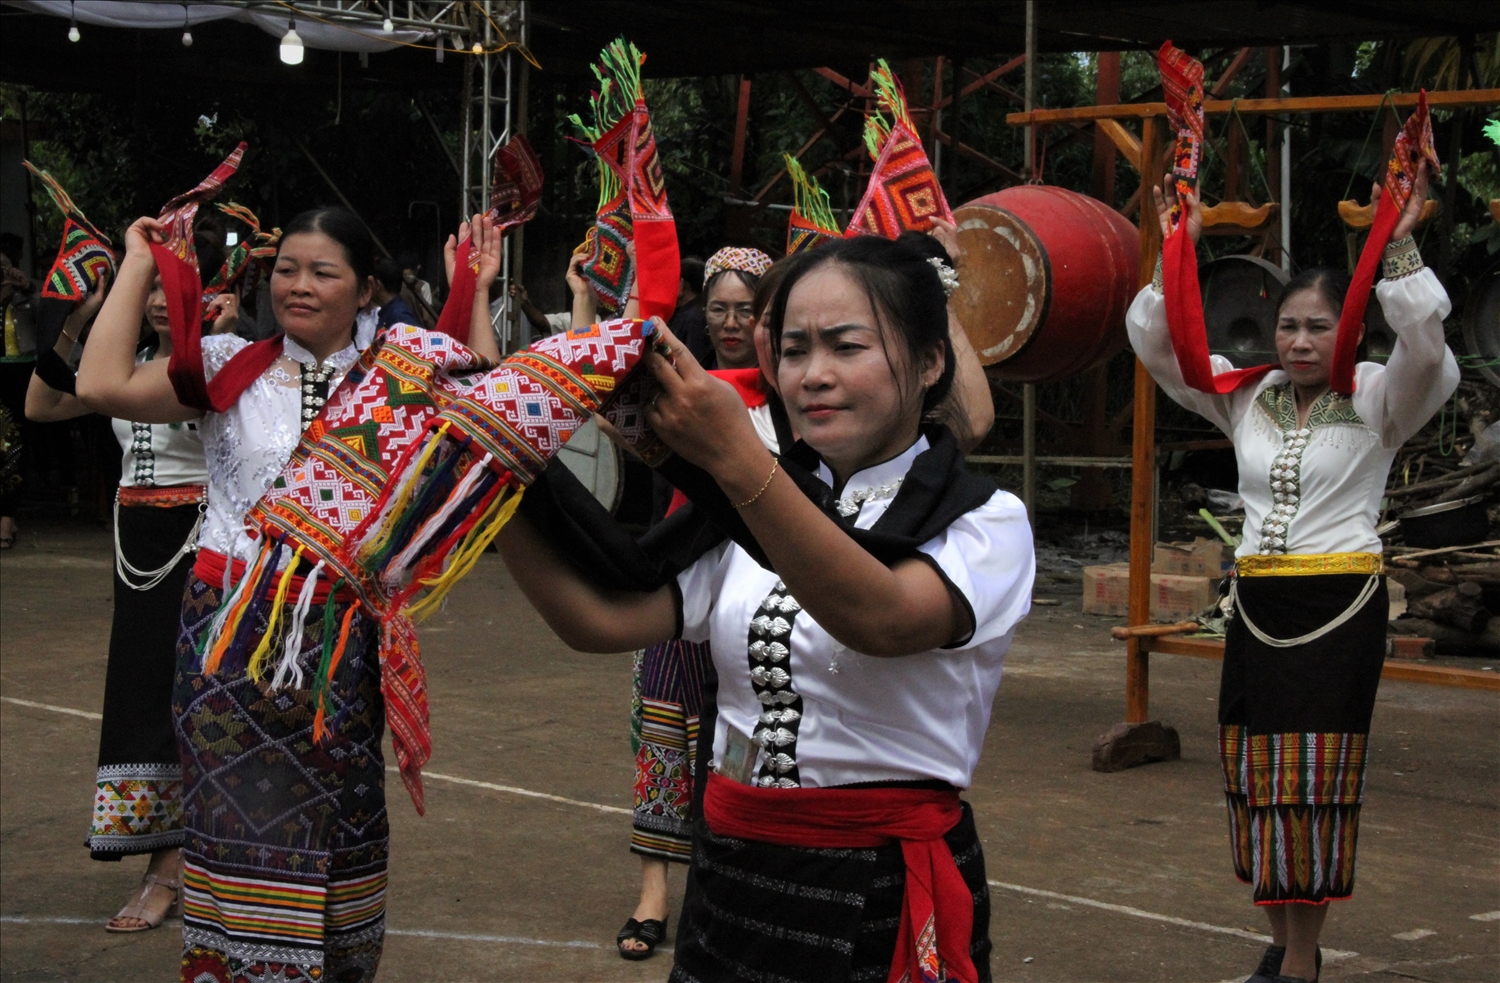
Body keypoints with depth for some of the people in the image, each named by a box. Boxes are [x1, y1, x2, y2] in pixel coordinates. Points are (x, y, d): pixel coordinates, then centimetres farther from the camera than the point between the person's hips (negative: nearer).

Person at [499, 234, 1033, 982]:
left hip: (888, 894, -4)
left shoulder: (985, 521, -6)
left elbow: (882, 620, -28)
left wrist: (736, 457, -36)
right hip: (731, 878, 4)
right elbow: (599, 621, -6)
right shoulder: (744, 519, 8)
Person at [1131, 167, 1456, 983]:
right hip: (1257, 602, 5)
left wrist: (1399, 248, -26)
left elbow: (1425, 349, -22)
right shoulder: (1247, 397, 9)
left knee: (1315, 780, -4)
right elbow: (1156, 343, 7)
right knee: (1255, 773, 7)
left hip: (1341, 605, -5)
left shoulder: (1375, 399, -2)